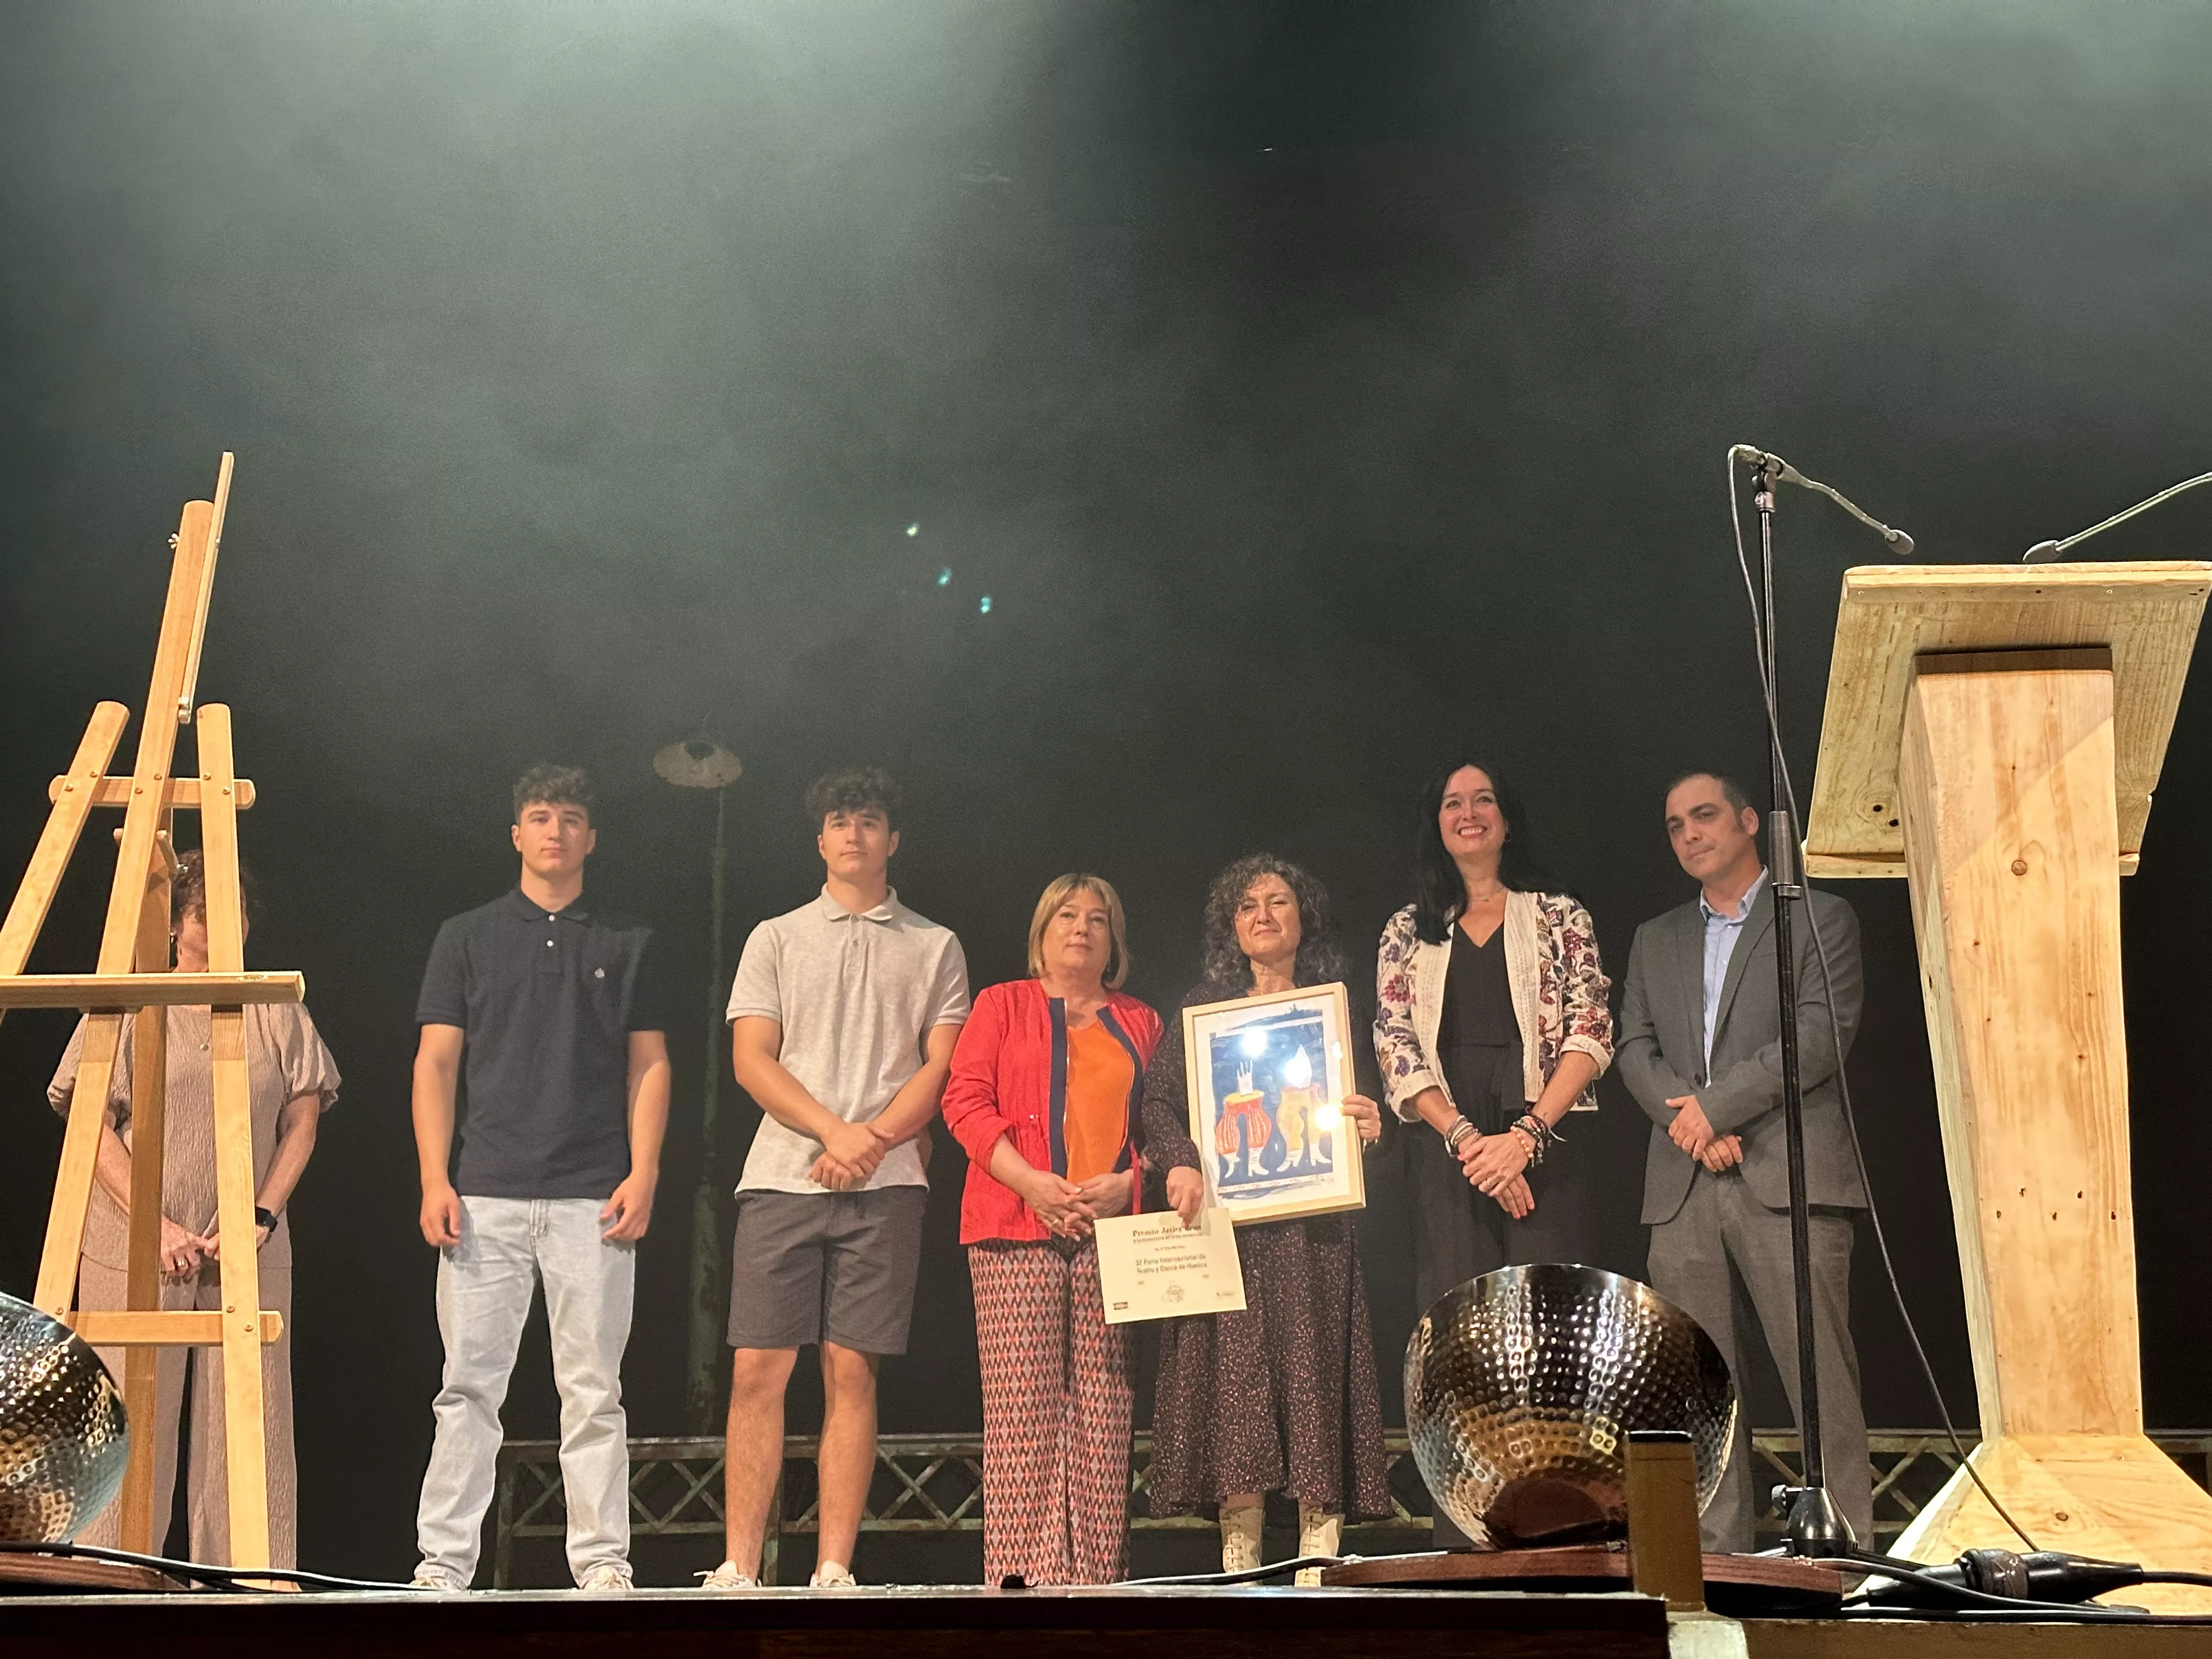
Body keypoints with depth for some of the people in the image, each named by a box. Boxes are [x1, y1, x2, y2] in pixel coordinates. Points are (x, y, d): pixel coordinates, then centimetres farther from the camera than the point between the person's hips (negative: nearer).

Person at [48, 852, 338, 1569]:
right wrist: (157, 1226, -12)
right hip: (137, 1253, -2)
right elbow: (94, 1129, -1)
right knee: (133, 1430, -4)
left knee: (252, 1427, -2)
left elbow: (300, 1124, 10)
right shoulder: (129, 1007, 4)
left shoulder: (279, 1013, 12)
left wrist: (262, 1215, -5)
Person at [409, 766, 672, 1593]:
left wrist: (643, 1174, -2)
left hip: (594, 1199, 0)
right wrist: (435, 1178, -2)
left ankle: (602, 1561, 5)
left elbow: (649, 1066, 10)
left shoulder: (629, 944, 12)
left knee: (593, 1390, 1)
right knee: (468, 1385, -2)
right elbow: (435, 1062, 8)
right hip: (485, 1197, 0)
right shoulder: (468, 937, 11)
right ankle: (444, 1564, 2)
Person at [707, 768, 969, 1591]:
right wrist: (835, 1130, -10)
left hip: (883, 1185, 0)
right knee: (757, 1370, -5)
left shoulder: (935, 949, 13)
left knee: (852, 1373, -3)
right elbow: (752, 1061, 5)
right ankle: (738, 1571, -3)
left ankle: (834, 1572, -1)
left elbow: (943, 1068, 5)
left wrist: (872, 1140, -11)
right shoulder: (776, 939, 14)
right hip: (781, 1177, 1)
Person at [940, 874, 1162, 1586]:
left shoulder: (1139, 1023, 20)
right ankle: (1021, 1570, -9)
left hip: (1111, 1228, 2)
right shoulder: (1002, 1005, 13)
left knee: (1103, 1401, -3)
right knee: (1022, 1398, -9)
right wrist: (1030, 1182, -11)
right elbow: (965, 1100, 2)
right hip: (1017, 1230, -2)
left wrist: (1129, 1183, -6)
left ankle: (1095, 1571, -2)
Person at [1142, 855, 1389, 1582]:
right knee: (1233, 1373, -6)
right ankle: (1240, 1558, -5)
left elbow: (1358, 1103, 13)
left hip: (1311, 1223, 0)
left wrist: (1367, 1129, -10)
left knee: (1313, 1372, -6)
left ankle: (1320, 1564, -8)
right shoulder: (1204, 1005, 14)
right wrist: (1180, 1165, -12)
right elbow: (1159, 1100, 6)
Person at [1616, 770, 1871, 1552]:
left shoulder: (1819, 918, 8)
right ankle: (1718, 1552, 3)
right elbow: (1635, 1050, 12)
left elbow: (1821, 1035, -5)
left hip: (1787, 1179, -4)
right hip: (1683, 1190, 4)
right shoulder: (1655, 940, 23)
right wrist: (1690, 1122, -7)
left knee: (1822, 1381, -8)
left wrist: (1714, 1105, -10)